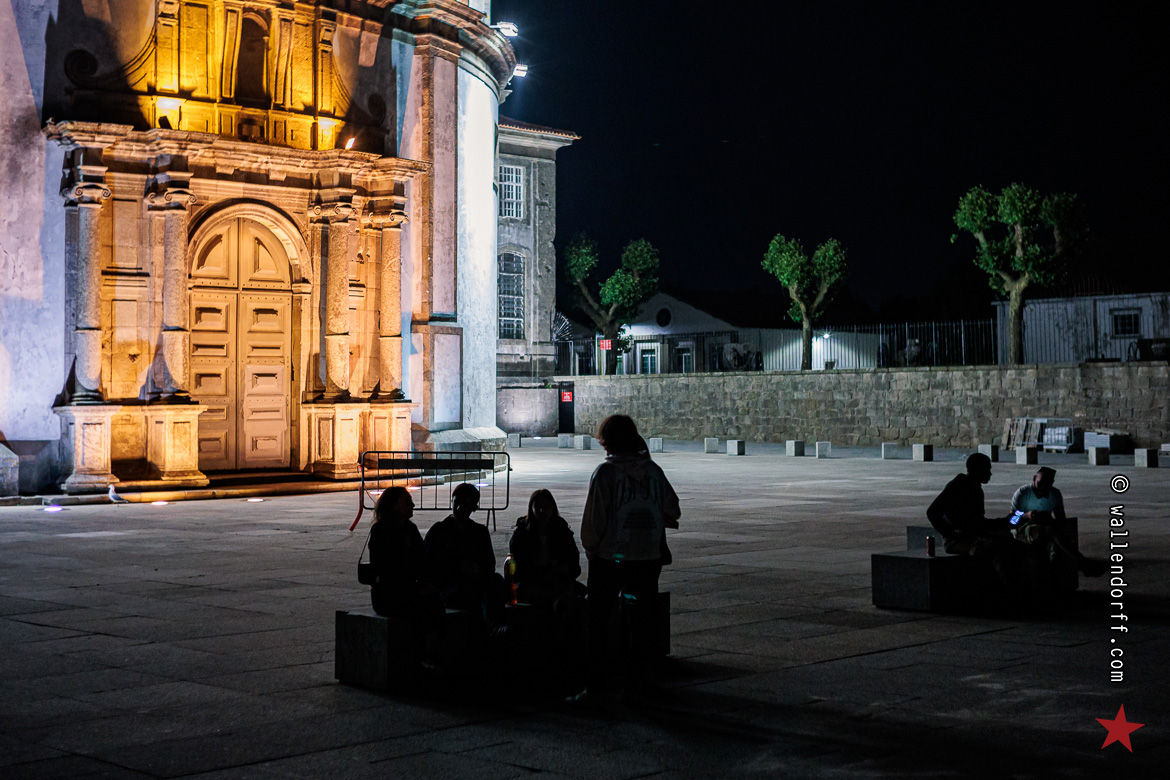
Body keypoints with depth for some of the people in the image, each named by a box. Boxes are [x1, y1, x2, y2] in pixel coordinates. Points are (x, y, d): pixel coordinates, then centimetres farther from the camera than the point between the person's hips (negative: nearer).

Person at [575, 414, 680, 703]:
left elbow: (593, 519, -11)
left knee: (598, 622, 6)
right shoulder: (654, 471, 2)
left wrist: (591, 550, 5)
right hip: (648, 558, 3)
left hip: (610, 558, -3)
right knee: (640, 622, 12)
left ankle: (594, 684, 5)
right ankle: (634, 684, 14)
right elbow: (672, 511, 8)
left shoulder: (605, 472, -10)